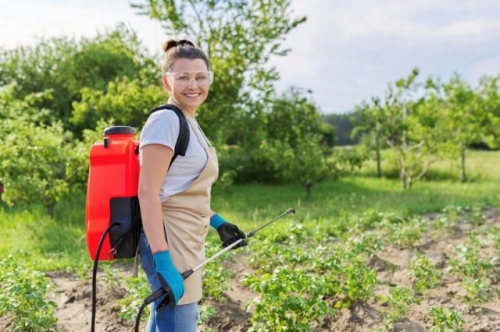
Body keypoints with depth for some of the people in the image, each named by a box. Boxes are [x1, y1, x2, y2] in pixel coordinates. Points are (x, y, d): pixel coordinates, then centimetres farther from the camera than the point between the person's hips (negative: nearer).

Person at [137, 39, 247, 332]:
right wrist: (163, 261, -27)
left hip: (187, 240, 9)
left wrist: (218, 223, 17)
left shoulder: (191, 123, 14)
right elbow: (148, 193, -21)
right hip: (169, 241, -9)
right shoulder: (166, 120, -14)